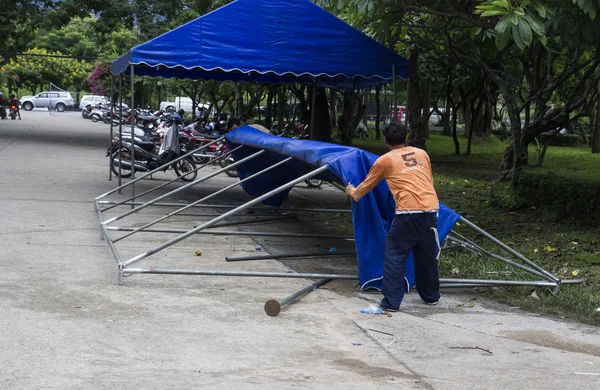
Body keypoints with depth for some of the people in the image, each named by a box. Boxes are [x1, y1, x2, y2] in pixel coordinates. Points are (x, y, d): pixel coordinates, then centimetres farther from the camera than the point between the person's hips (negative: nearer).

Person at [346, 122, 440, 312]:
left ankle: (391, 302, 3)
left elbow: (366, 186, 21)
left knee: (394, 257, 5)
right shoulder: (422, 154, 18)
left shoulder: (384, 161, 8)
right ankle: (431, 296, 32)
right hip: (431, 209, 5)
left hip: (408, 212, -4)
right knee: (427, 255, 19)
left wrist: (353, 193, 42)